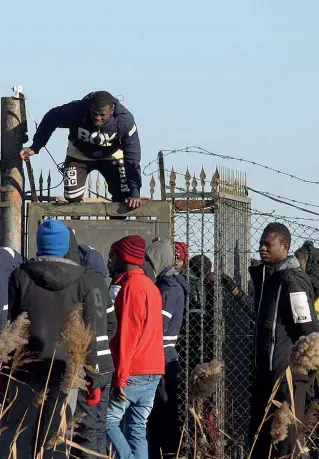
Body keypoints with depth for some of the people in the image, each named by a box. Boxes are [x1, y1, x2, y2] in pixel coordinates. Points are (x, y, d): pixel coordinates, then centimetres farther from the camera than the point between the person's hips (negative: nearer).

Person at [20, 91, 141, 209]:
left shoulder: (125, 121, -36)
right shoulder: (76, 111, -36)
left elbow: (132, 158, -31)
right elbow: (50, 119, -14)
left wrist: (134, 193, -35)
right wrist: (35, 147, -17)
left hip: (111, 156, 0)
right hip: (79, 155, 0)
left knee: (123, 197, -15)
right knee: (72, 197, -14)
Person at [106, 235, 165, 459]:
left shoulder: (132, 287, -11)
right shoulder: (151, 286, 18)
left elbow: (127, 334, -17)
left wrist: (120, 377, -18)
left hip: (133, 372, -9)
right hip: (153, 371, 9)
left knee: (108, 420, -3)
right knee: (138, 427, 8)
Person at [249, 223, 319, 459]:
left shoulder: (292, 280, -15)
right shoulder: (264, 274, 13)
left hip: (287, 370, -10)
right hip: (266, 368, 10)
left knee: (285, 437, -5)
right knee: (259, 433, 14)